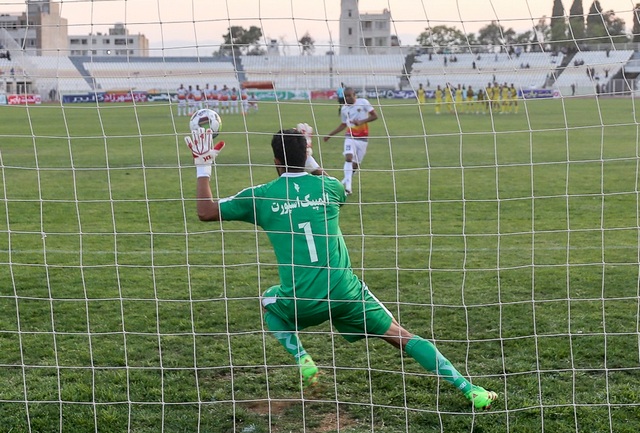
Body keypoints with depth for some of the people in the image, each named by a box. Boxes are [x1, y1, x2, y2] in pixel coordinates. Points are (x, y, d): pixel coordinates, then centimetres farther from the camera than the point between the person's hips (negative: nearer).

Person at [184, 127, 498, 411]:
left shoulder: (260, 196, -1)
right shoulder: (328, 186, 4)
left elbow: (206, 212, 8)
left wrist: (203, 167, 17)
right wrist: (308, 159, 38)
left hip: (302, 303, -1)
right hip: (345, 293, 1)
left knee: (268, 302, 34)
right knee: (401, 336, 11)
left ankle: (303, 361, 17)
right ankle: (470, 390, 5)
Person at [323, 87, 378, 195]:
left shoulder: (363, 102, -5)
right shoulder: (344, 109, 6)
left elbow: (374, 116, -5)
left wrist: (361, 121, -18)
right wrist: (330, 134, 14)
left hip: (362, 138, -1)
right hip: (350, 137, 1)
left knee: (356, 164, 2)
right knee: (348, 158, -22)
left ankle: (347, 181, 23)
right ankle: (347, 185, -27)